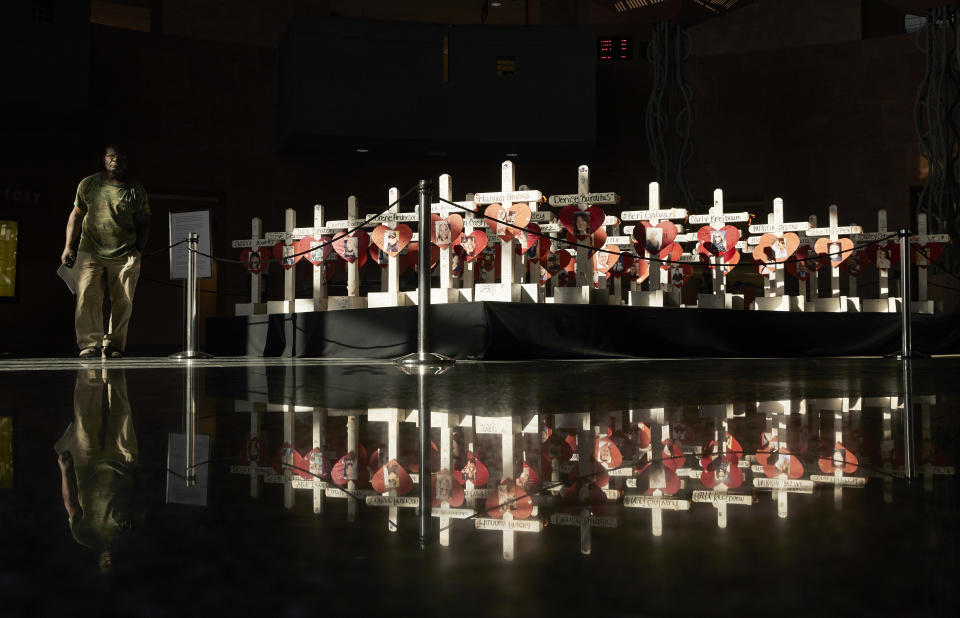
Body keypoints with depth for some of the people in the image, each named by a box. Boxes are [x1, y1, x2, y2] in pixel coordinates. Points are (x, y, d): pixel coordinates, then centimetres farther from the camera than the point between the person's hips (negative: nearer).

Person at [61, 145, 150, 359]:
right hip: (90, 252, 0)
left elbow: (143, 222, 13)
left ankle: (114, 344, 7)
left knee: (123, 302, -3)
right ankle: (90, 343, -11)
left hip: (125, 255, 0)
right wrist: (68, 247, 6)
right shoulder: (88, 184, 9)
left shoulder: (136, 190, 8)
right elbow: (76, 215, 13)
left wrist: (139, 250, 3)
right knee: (87, 296, -12)